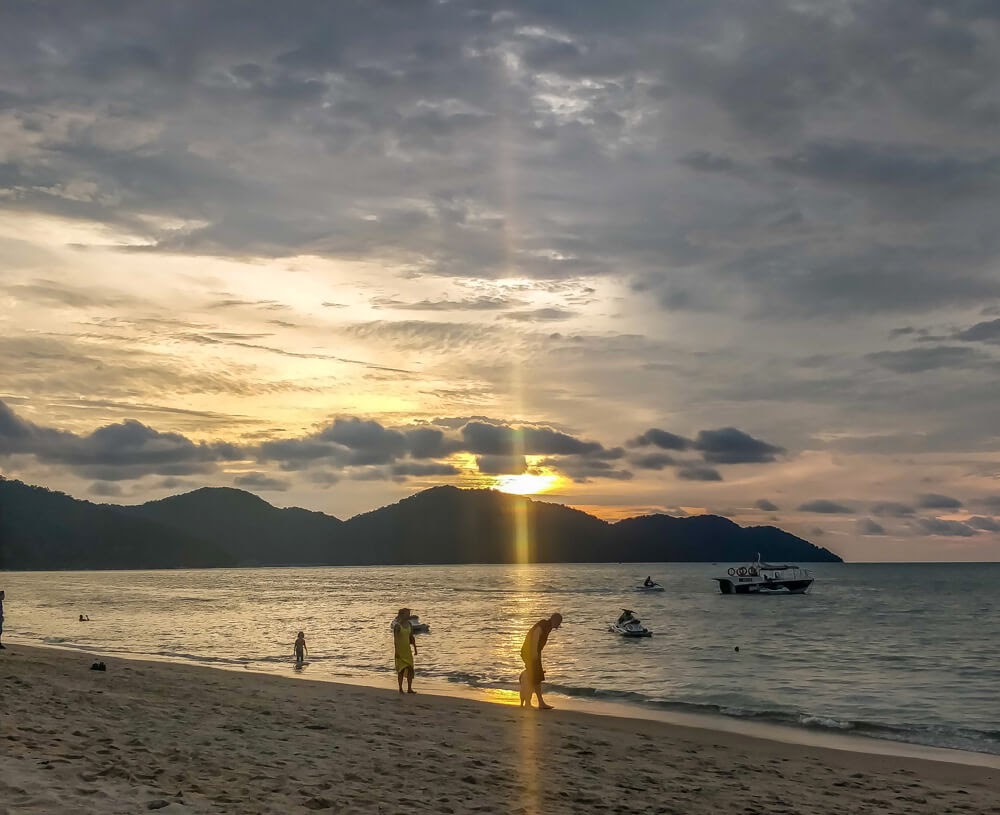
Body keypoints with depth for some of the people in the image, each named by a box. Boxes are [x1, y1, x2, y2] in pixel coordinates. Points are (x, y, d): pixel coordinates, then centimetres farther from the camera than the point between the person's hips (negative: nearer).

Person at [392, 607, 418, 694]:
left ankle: (409, 688, 6)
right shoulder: (397, 625, -14)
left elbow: (411, 637, 12)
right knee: (401, 669, -1)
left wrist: (415, 648, 11)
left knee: (410, 668, 1)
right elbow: (395, 639, -17)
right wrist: (396, 651, -21)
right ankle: (400, 688, 9)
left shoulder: (409, 624, 6)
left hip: (407, 648, 6)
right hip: (399, 649, -6)